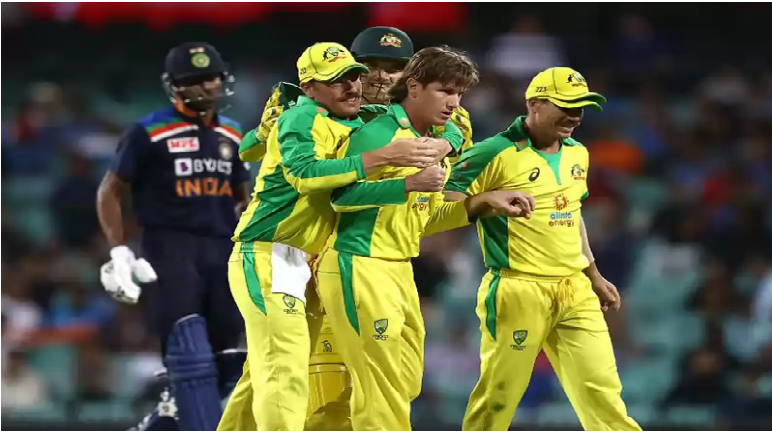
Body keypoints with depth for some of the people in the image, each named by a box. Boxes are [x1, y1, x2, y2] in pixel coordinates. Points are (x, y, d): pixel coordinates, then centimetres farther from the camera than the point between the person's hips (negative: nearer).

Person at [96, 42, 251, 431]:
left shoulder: (230, 135, 14)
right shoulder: (149, 134, -3)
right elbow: (109, 193, 0)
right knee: (190, 354, -16)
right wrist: (119, 254, -8)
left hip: (221, 253, 6)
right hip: (169, 251, -6)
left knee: (226, 363, 2)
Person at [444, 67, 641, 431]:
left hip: (574, 292, 6)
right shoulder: (496, 154, -10)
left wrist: (594, 277, 28)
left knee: (602, 388, 2)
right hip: (518, 292, -6)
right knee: (499, 393, -2)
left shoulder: (577, 154, 13)